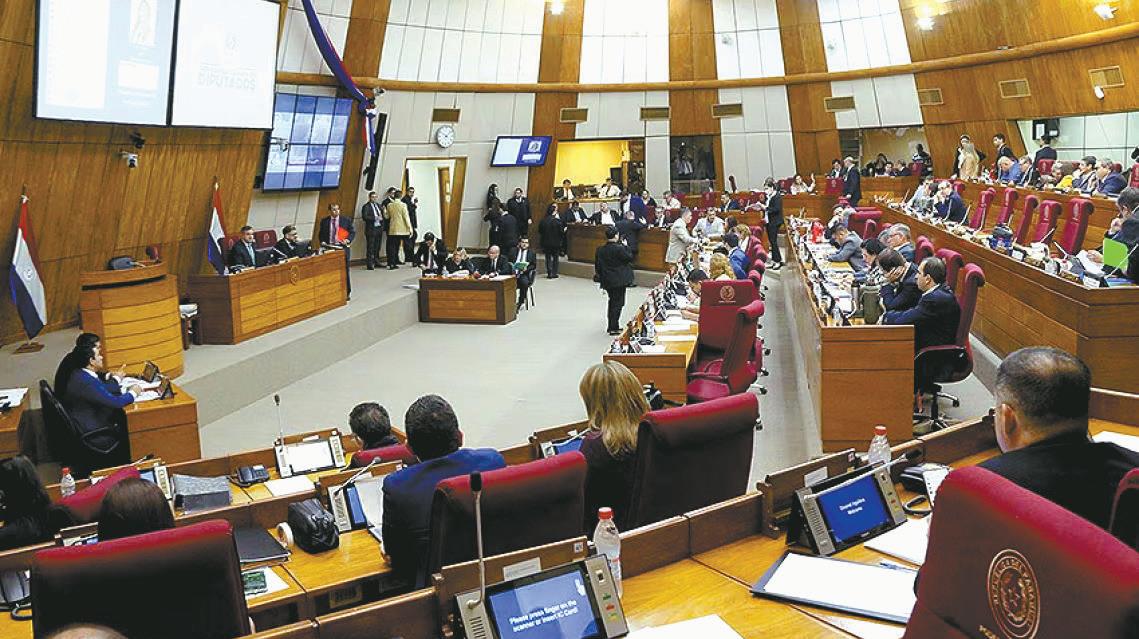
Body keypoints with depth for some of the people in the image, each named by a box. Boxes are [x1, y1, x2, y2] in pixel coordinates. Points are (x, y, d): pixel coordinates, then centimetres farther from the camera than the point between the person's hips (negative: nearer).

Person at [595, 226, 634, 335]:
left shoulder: (600, 250, 2)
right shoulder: (619, 248, -19)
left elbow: (597, 266, 7)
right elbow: (629, 257, -8)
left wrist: (602, 281, 16)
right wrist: (626, 246, 3)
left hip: (607, 281, 6)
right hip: (619, 281, -6)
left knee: (612, 302, 20)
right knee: (618, 303, 1)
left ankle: (611, 326, 27)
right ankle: (613, 328, 0)